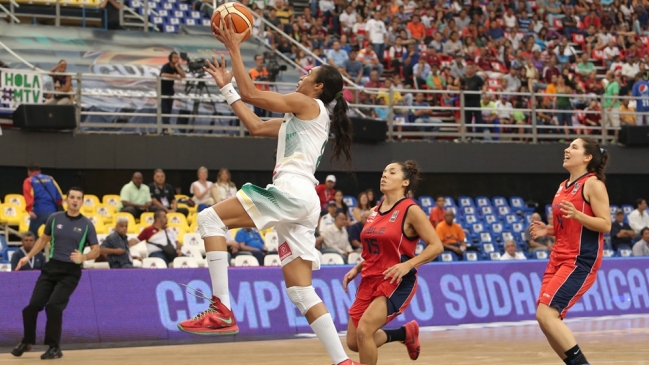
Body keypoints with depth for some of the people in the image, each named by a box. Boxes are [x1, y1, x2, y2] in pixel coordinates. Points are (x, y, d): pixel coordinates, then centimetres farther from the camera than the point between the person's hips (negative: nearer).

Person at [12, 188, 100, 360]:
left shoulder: (87, 224, -3)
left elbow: (96, 250, -1)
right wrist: (28, 257, 12)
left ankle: (54, 348, -3)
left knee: (53, 306, -18)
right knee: (33, 305, -1)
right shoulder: (55, 218, 4)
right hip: (51, 267, 3)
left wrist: (83, 257, -21)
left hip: (70, 272, -3)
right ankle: (27, 342, 22)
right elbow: (44, 239, 18)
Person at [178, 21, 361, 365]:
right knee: (301, 293, 5)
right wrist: (226, 86, 35)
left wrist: (234, 48, 7)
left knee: (210, 218, -13)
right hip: (300, 205, 10)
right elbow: (255, 126, 31)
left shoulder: (308, 105, 2)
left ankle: (222, 310, -24)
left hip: (292, 191, -10)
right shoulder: (299, 118, 28)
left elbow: (251, 94, -1)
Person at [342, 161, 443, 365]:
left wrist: (408, 265, -25)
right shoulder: (375, 212, 11)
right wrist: (357, 269, 9)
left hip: (396, 282, -8)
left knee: (364, 331, -24)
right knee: (354, 342, 6)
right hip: (370, 281, 8)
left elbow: (436, 246, -14)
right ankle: (406, 333, 28)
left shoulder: (410, 210, -9)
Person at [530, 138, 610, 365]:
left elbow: (605, 225, -14)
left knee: (545, 314, -18)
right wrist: (547, 231, 7)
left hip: (581, 261, -9)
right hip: (559, 259, 9)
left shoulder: (593, 184, -8)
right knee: (546, 320, 3)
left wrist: (577, 214, -27)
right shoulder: (563, 187, 16)